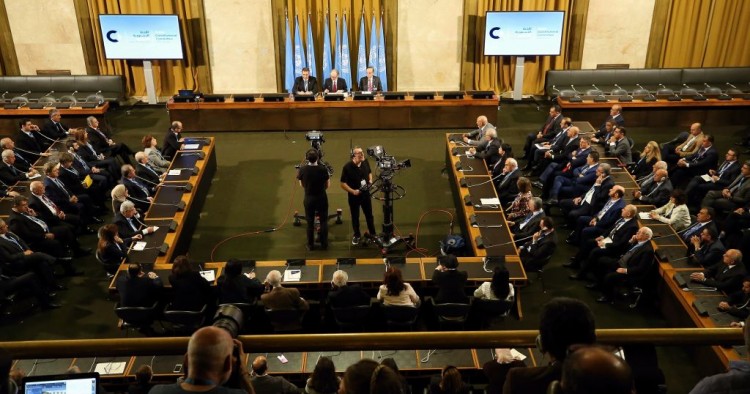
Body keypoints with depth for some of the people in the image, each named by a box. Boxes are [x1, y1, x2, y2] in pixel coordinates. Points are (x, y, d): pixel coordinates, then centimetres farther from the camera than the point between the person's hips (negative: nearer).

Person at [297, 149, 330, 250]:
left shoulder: (302, 169, -12)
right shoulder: (323, 169, -17)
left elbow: (301, 184, 1)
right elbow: (327, 185, -7)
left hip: (309, 198, 1)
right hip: (321, 198, -1)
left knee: (310, 222, 12)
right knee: (323, 221, 12)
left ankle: (310, 245, 20)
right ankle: (324, 244, 17)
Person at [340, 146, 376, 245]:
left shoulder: (365, 162, -9)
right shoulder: (347, 167, -22)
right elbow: (343, 183, -16)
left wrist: (370, 180, -6)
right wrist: (353, 191, -25)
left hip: (366, 193, 4)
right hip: (354, 196, -3)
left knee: (369, 214, 17)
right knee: (355, 217, 13)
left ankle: (373, 234, 35)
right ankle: (357, 235, 32)